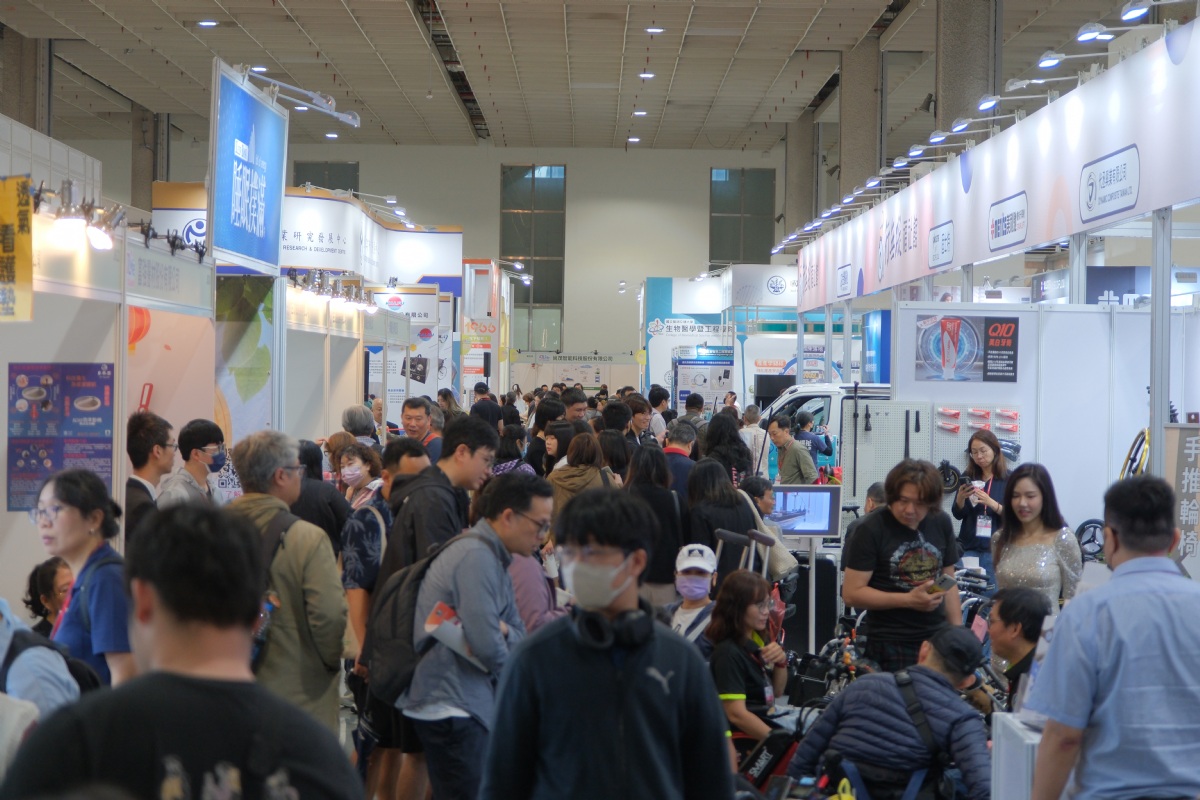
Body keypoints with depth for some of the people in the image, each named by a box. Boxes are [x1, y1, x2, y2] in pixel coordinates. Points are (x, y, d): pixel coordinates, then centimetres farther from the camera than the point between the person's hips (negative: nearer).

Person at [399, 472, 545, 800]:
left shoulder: (494, 558, 16)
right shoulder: (476, 555, -18)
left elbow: (518, 634, 15)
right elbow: (486, 644, -24)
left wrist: (503, 630, -8)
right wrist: (509, 675, -3)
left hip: (467, 701, 10)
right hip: (449, 707, -10)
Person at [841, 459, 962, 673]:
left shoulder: (941, 523, 7)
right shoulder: (871, 529, -9)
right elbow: (851, 593, -12)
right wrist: (909, 600, -18)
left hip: (938, 640, 4)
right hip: (889, 646, -4)